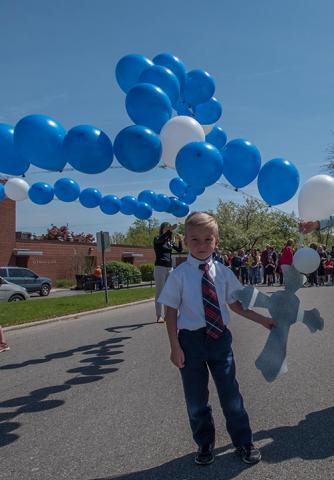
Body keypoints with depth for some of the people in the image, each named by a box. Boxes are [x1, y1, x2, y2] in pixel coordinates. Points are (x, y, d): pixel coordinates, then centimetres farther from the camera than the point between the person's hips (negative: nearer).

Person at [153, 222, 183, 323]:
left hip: (170, 268, 5)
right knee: (159, 292, -5)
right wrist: (170, 231, -39)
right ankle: (159, 316, -5)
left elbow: (179, 250, 2)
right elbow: (161, 240, -26)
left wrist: (180, 240, -16)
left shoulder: (171, 241, 12)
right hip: (160, 267, -5)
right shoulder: (157, 239, -2)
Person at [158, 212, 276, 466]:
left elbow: (235, 304, 10)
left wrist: (262, 319, 10)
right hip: (191, 340, -1)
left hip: (220, 338, 2)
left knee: (230, 393, 12)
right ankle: (205, 445, 37)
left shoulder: (223, 272, -1)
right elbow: (171, 313, -6)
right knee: (196, 399, 13)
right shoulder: (179, 274, -9)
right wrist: (175, 347, -10)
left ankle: (243, 442, 34)